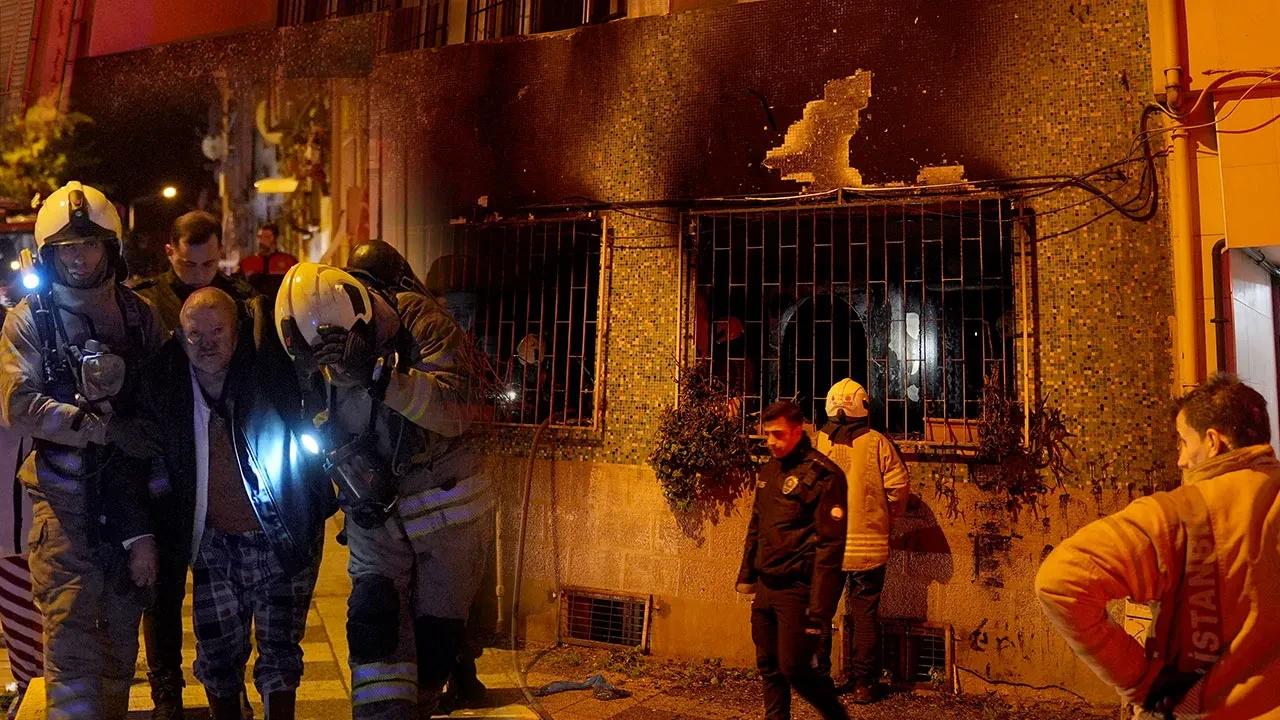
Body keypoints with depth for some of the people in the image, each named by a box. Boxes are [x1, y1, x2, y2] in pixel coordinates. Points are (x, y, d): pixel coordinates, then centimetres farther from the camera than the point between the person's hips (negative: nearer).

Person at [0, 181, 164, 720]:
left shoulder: (140, 316, 7)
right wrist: (107, 427, -20)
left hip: (131, 494, 3)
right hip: (64, 496, -3)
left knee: (123, 625, 13)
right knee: (70, 630, -6)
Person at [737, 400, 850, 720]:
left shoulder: (823, 475, -14)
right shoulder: (768, 472, 9)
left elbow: (830, 545, -18)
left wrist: (819, 610, -20)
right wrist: (746, 575, 18)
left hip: (797, 589, -7)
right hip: (766, 586, 7)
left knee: (795, 668, -2)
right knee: (768, 667, 13)